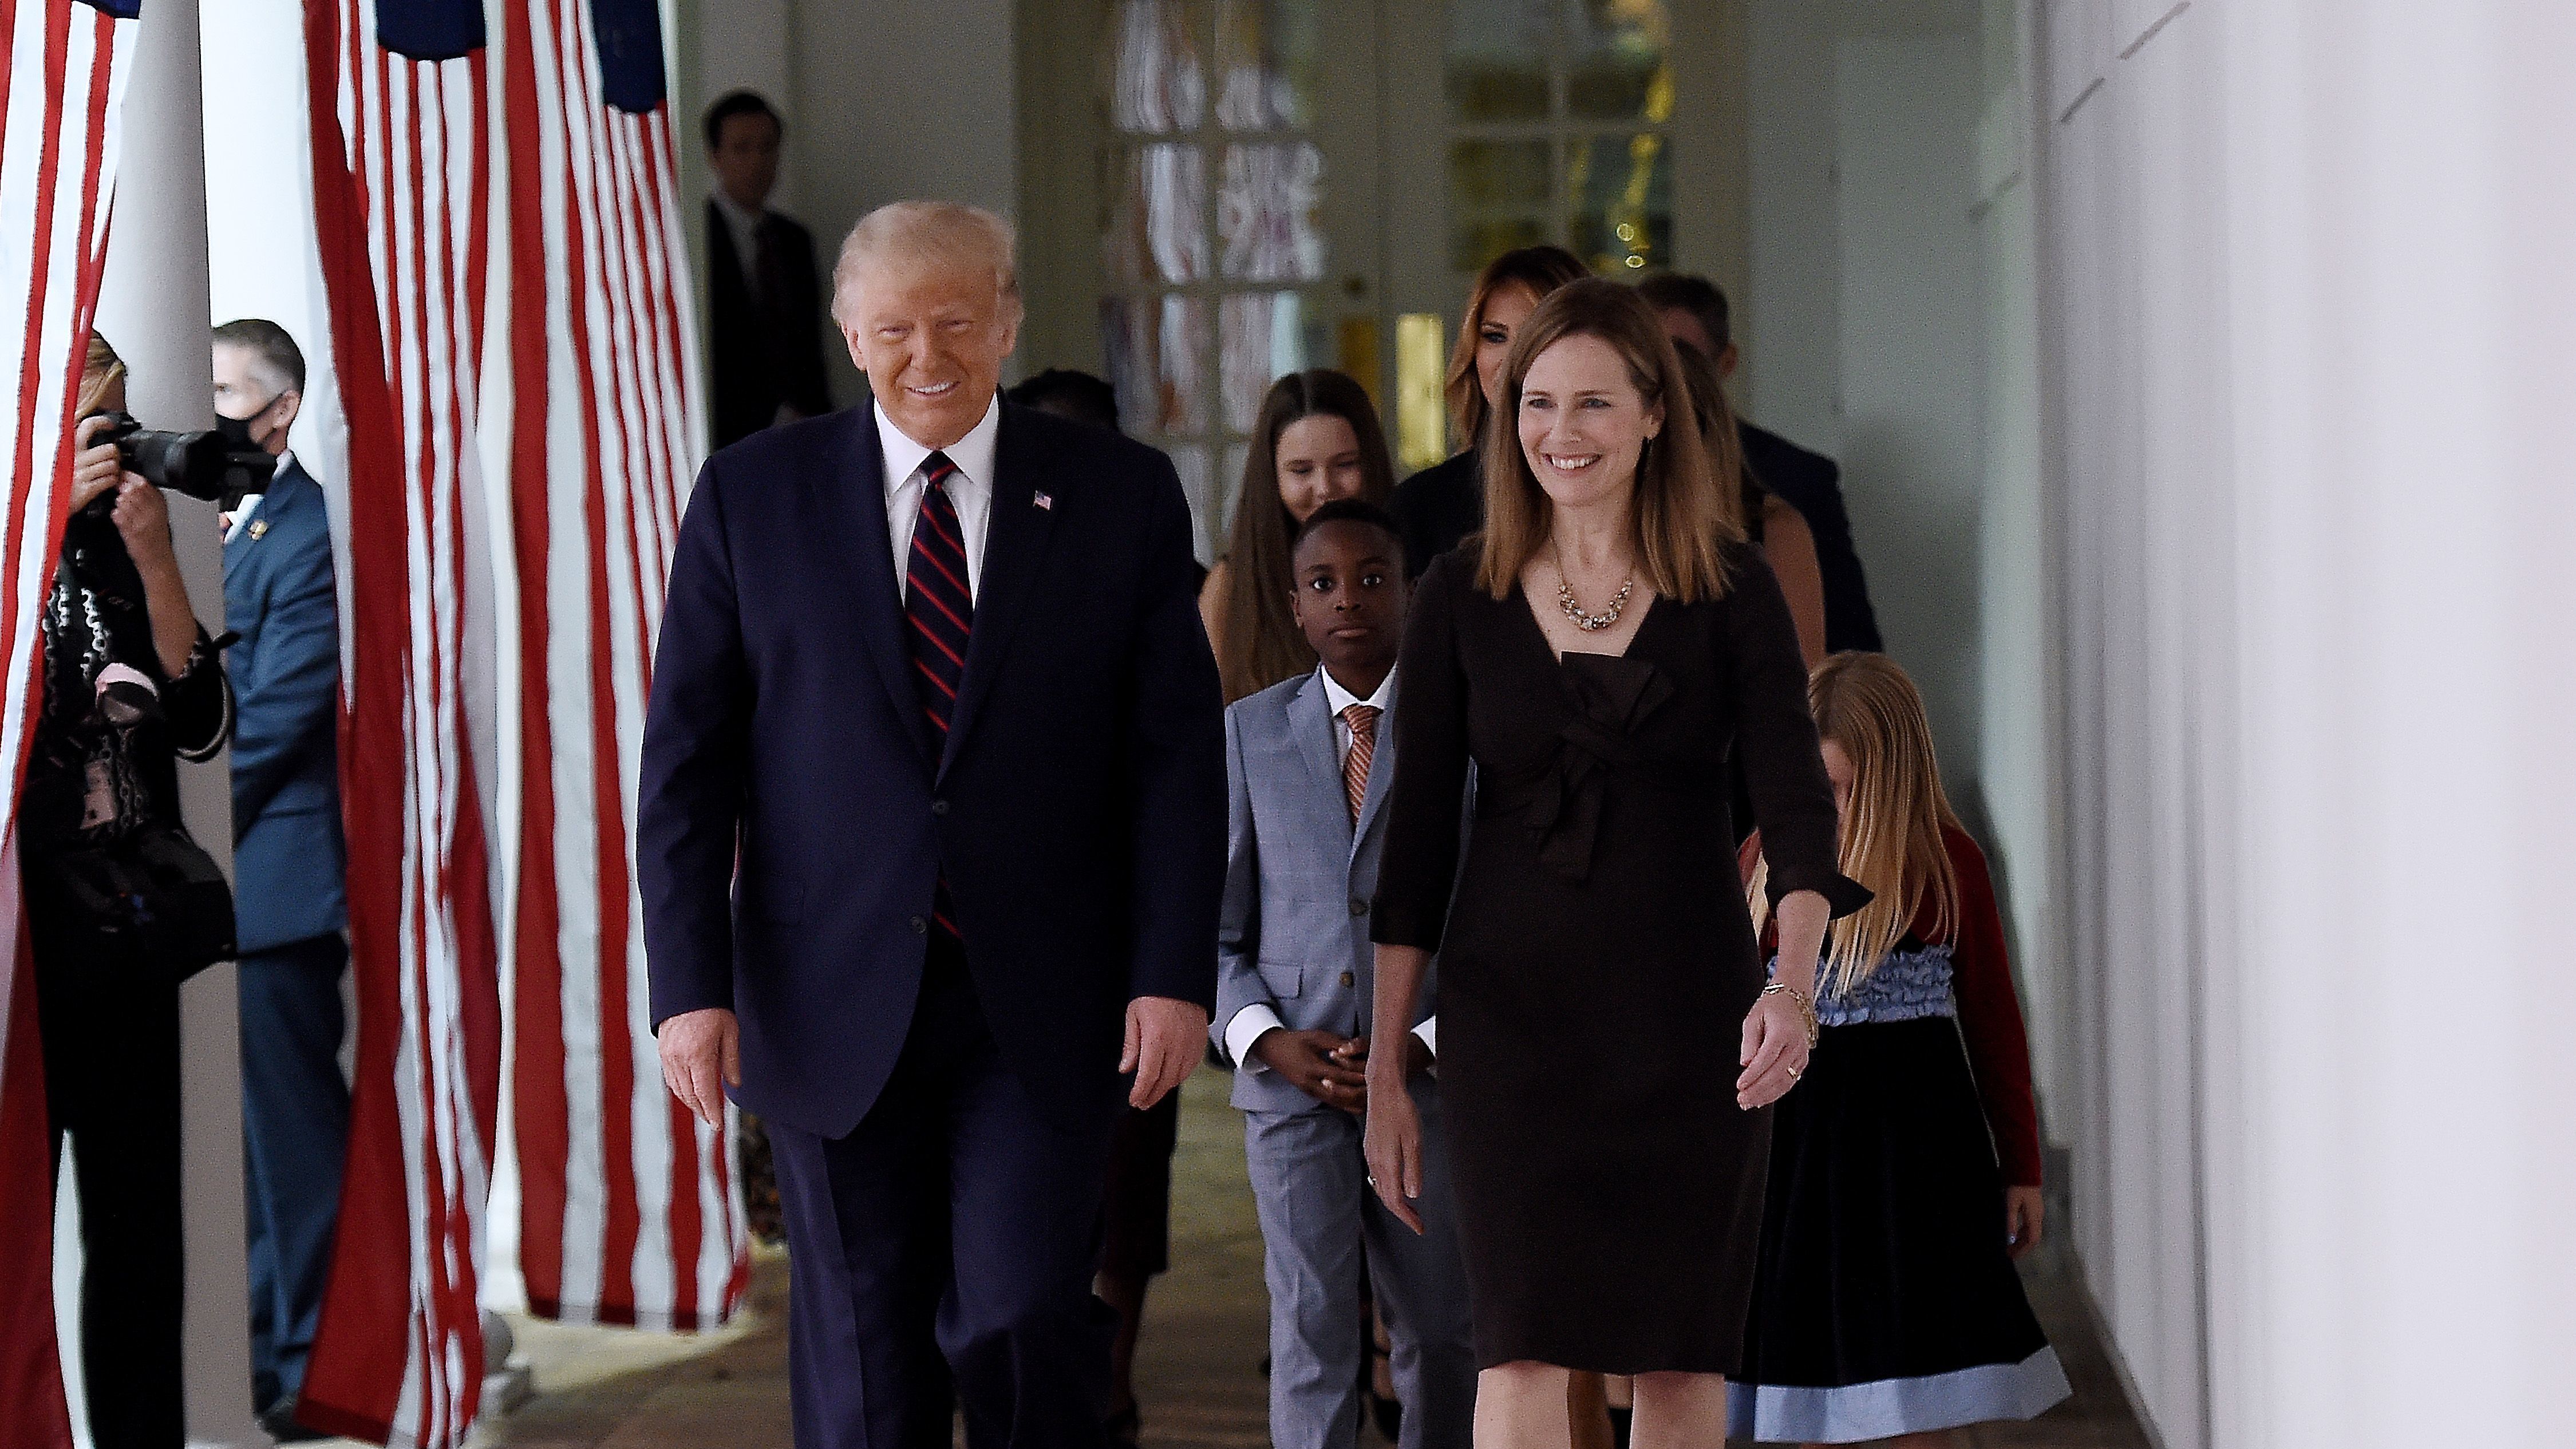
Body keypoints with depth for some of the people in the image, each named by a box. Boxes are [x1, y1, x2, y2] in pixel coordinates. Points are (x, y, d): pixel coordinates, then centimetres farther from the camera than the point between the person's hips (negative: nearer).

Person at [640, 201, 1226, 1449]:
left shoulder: (1123, 496, 3)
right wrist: (690, 982, -5)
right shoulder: (752, 494, 4)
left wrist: (1174, 972, -6)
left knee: (1020, 1318, -11)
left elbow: (1179, 755, 2)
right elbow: (684, 763, 3)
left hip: (1038, 1011, -1)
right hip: (833, 1006, 1)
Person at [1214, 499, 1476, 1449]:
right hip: (1292, 1079, 0)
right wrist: (1267, 1040, -8)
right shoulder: (1251, 731, 7)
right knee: (1310, 1327, -4)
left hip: (1436, 1077, 0)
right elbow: (1216, 924, 8)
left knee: (1440, 1332, 7)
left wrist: (1426, 1044, -10)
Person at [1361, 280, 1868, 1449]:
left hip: (1689, 1010, 0)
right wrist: (1383, 1064, 2)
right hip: (1511, 1006, 0)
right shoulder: (1460, 598, 2)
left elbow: (1794, 793, -10)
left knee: (1683, 1353, 5)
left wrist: (1795, 979, -28)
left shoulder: (1731, 588, 0)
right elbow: (1415, 832, 4)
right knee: (1521, 1347, -10)